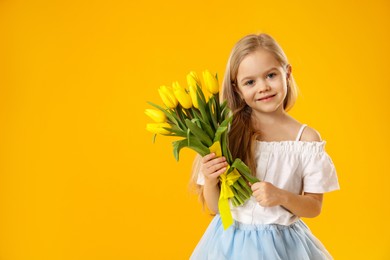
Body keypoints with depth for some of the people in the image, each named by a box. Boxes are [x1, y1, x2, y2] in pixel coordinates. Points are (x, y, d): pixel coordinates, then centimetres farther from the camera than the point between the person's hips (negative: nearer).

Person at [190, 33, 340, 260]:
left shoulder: (307, 138, -9)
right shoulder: (228, 134, -10)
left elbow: (314, 207, -3)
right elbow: (215, 207, -2)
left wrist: (282, 197, -19)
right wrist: (210, 182, -21)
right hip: (231, 242, 0)